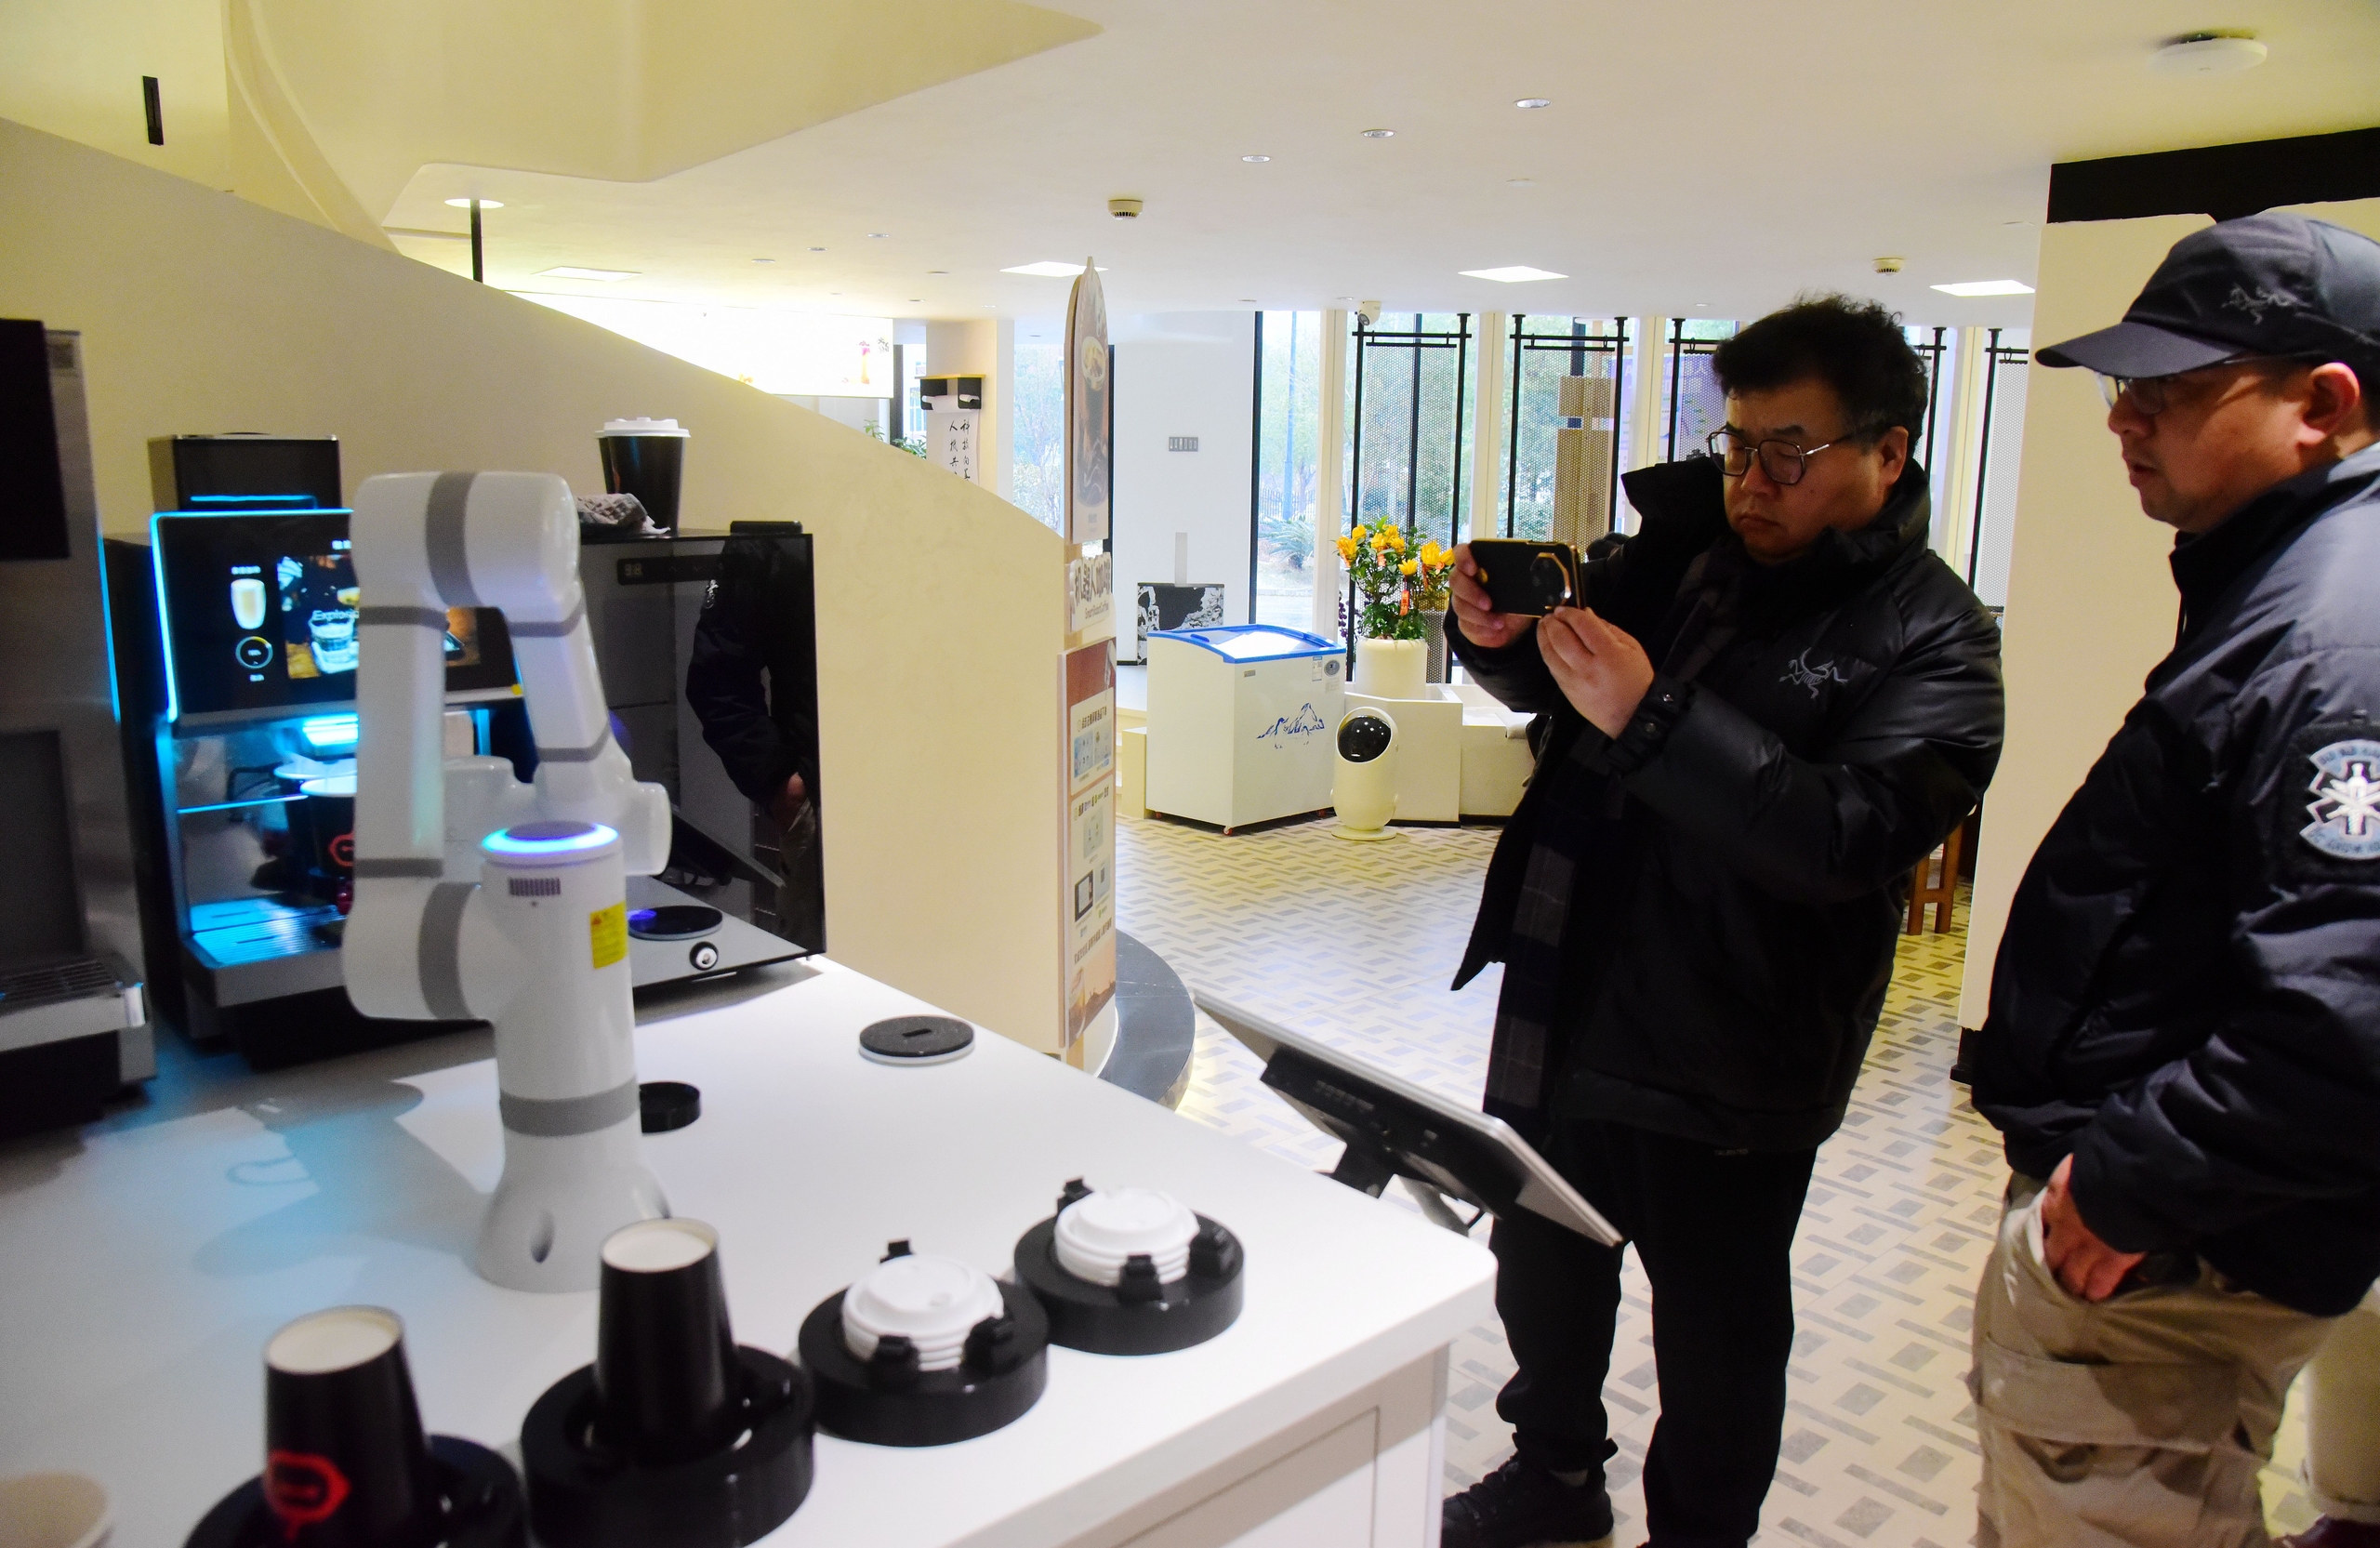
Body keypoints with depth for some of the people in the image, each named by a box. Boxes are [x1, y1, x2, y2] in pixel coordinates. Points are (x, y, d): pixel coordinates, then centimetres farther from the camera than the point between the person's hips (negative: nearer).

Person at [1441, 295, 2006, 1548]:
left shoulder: (1930, 638, -12)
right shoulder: (1683, 541, 3)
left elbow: (1852, 835, -27)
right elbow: (1546, 687, 14)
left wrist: (1650, 718, -33)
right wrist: (1499, 636, -9)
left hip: (1729, 1062, -6)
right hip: (1569, 1001, 6)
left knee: (1718, 1329, 11)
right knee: (1540, 1260, 22)